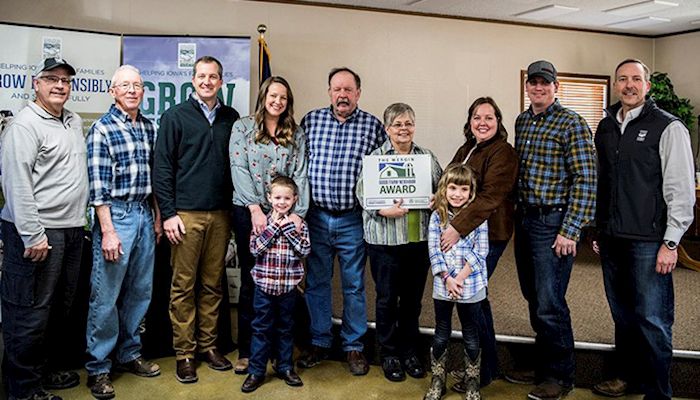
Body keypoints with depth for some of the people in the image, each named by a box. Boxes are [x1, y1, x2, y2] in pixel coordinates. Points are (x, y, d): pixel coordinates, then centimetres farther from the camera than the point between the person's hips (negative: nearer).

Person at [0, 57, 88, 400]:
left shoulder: (75, 122, 15)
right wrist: (33, 235, -20)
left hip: (72, 230, 9)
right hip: (38, 233, -8)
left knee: (59, 308, 17)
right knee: (30, 312, 0)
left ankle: (44, 370, 33)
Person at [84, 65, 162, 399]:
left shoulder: (148, 127, 11)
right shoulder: (102, 129, -7)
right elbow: (98, 185, -12)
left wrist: (157, 216, 14)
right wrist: (107, 231, -16)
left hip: (145, 213, 6)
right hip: (115, 214, -6)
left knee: (140, 292, 13)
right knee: (106, 297, 1)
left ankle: (129, 355, 29)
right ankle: (98, 368, 14)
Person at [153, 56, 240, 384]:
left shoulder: (231, 118, 11)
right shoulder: (176, 116, 1)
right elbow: (162, 167, -2)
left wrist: (236, 208, 8)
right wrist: (168, 213, -8)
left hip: (220, 214, 3)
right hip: (186, 214, -3)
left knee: (213, 284, 10)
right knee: (183, 286, 2)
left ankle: (208, 345, 23)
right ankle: (184, 353, 14)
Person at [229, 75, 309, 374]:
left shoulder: (296, 135, 10)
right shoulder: (243, 127, 4)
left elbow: (300, 175, 2)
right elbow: (239, 169, -6)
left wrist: (298, 212, -11)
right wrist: (255, 208, -15)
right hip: (248, 213, -2)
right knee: (251, 281, 4)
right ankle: (246, 350, 15)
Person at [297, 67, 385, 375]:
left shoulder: (373, 126, 0)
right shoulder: (310, 121, 4)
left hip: (353, 220, -1)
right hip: (316, 217, 2)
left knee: (354, 286, 9)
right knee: (316, 283, 12)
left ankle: (354, 347, 24)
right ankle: (319, 343, 28)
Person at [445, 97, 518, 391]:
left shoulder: (503, 153, -10)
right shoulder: (465, 151, 16)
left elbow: (489, 196, -22)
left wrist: (458, 227, -30)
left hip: (487, 235, -8)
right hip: (462, 233, 9)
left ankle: (483, 371, 12)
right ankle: (488, 365, 30)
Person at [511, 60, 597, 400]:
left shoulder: (571, 124, -9)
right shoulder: (522, 121, 12)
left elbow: (585, 180, -13)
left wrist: (570, 231, -18)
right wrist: (517, 213, 14)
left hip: (553, 223, -7)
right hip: (524, 219, 7)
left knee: (549, 304, -3)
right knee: (534, 300, 15)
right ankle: (541, 367, 30)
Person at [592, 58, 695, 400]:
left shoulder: (668, 128, -6)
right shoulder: (605, 127, 11)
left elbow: (682, 190, -10)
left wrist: (671, 243, -14)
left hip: (648, 241, -6)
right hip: (611, 240, 6)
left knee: (651, 320, 0)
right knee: (622, 315, 18)